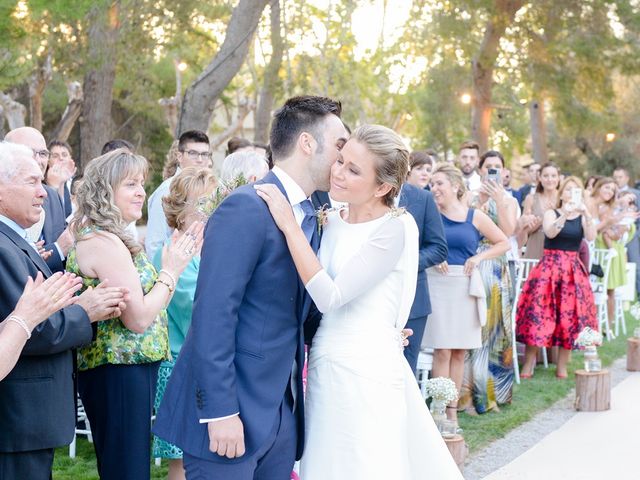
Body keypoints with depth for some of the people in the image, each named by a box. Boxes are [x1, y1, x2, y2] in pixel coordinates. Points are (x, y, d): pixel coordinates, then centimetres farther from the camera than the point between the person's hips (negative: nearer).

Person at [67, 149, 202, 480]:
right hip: (119, 375, -10)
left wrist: (176, 261, 4)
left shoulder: (92, 236, 13)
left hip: (120, 370, 10)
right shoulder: (105, 242, -17)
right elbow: (138, 318, -20)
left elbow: (139, 300, 11)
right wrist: (171, 271, -9)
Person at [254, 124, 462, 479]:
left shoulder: (396, 227, -13)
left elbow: (330, 296, -19)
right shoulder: (331, 222, 8)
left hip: (367, 370, -7)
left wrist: (289, 225, -17)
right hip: (324, 366, 7)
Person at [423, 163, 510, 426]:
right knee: (442, 351, -4)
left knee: (459, 352, 7)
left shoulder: (475, 217, 3)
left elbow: (503, 243, 11)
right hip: (437, 284, -2)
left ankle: (452, 409, 15)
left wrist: (479, 257, -2)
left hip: (466, 286, 2)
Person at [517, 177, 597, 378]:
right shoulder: (551, 213, 4)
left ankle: (562, 366, 9)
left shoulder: (582, 217, 9)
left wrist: (586, 213, -21)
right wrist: (565, 214, -28)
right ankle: (528, 364, -1)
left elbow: (591, 237, -9)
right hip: (549, 266, -2)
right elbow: (550, 233, -16)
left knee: (570, 315, -1)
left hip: (573, 270, 2)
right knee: (539, 310, -8)